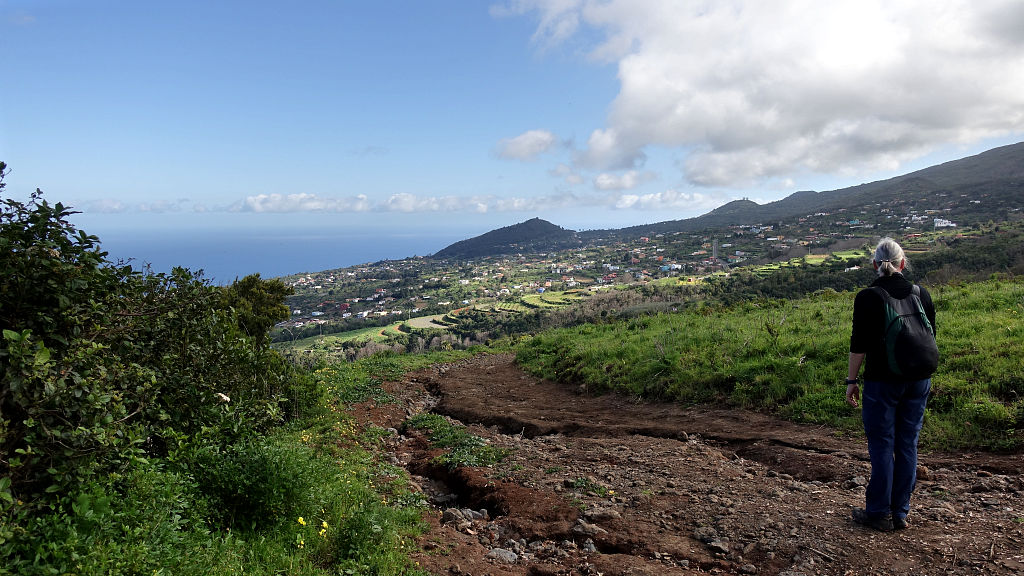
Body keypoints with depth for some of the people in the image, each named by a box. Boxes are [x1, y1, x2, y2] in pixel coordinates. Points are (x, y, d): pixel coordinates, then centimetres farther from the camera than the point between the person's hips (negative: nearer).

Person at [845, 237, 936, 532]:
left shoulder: (867, 297, -10)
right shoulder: (922, 294, 4)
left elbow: (859, 344, -11)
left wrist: (851, 380, -3)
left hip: (882, 380, -5)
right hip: (918, 380, 5)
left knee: (881, 445, 4)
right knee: (907, 445, 11)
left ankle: (879, 513, 12)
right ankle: (900, 513, 19)